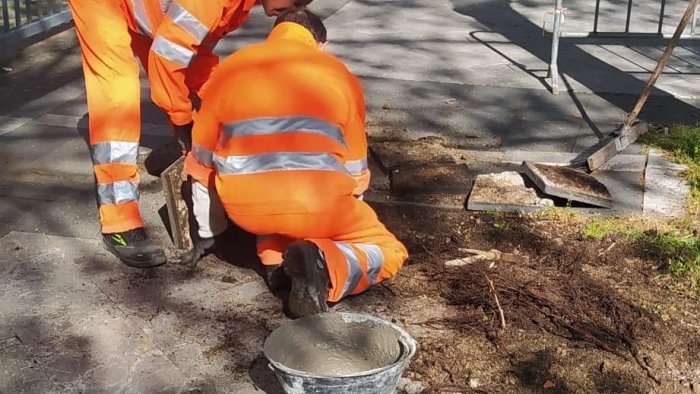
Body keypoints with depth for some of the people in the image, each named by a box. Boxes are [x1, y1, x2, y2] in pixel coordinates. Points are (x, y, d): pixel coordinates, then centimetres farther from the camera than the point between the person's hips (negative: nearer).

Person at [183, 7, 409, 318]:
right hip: (320, 205, -2)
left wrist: (207, 234, 35)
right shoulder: (339, 74, 13)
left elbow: (202, 162, 22)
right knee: (390, 253, 20)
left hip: (246, 205, 3)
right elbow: (356, 169, 19)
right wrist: (341, 219, 38)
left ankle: (276, 258, 9)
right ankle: (326, 265, -10)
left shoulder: (230, 69, 16)